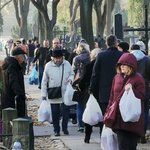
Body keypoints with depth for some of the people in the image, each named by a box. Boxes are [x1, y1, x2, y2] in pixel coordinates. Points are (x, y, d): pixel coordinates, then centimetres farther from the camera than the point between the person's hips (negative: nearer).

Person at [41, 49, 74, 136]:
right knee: (55, 112, 4)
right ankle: (56, 130, 15)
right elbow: (44, 81, 3)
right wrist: (44, 94, 1)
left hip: (65, 93, 1)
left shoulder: (67, 64, -1)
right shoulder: (48, 66, -4)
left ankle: (65, 128, 15)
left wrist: (70, 79, -11)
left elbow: (72, 74, 14)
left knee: (66, 110, -2)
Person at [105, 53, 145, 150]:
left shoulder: (138, 78, -5)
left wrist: (131, 90, -24)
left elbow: (142, 97, -9)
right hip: (119, 118, 4)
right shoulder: (117, 78, 12)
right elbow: (112, 97, 17)